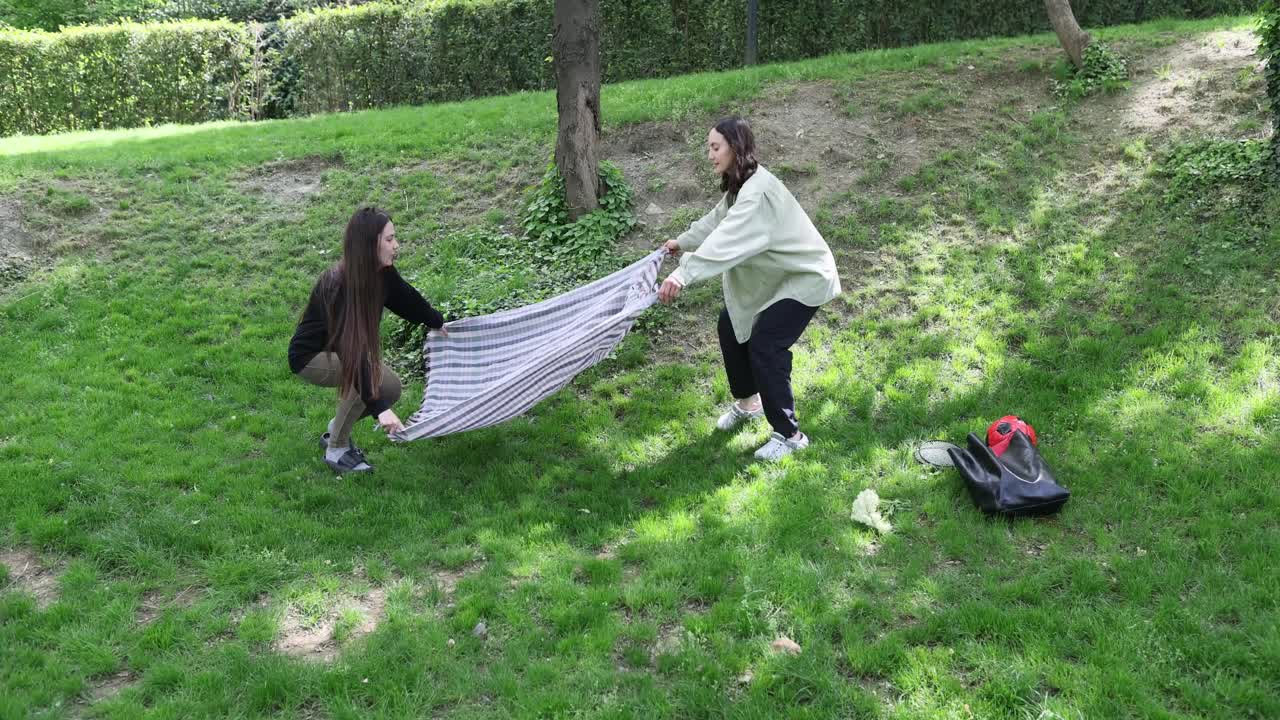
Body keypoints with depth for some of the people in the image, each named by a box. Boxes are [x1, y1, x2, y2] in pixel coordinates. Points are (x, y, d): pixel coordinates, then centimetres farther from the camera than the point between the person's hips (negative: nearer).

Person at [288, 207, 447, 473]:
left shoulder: (381, 272, -13)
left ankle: (336, 431, 16)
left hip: (339, 349, 8)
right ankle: (337, 450, -13)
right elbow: (351, 350, -42)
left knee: (391, 388, -6)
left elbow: (406, 298, 10)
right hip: (310, 356, -8)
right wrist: (379, 408, -48)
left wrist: (436, 322, 28)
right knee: (373, 377, -29)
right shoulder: (339, 285, -35)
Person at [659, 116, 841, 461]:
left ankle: (790, 435, -2)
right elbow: (716, 221, 19)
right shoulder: (740, 185, 1)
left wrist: (684, 274, -54)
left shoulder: (758, 190, -31)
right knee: (731, 325, 15)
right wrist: (682, 241, 27)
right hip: (772, 275, 10)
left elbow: (728, 239, -46)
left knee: (764, 346, -17)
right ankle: (748, 402, 35)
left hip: (804, 277, -10)